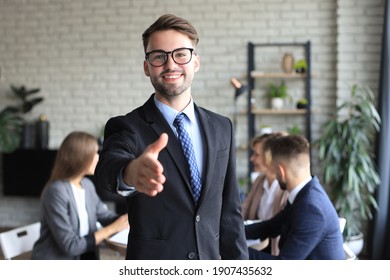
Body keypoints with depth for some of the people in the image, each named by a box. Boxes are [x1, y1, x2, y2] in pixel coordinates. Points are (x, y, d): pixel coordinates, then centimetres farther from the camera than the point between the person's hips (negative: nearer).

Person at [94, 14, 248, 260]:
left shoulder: (222, 127, 2)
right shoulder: (127, 127, -10)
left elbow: (229, 210, 5)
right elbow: (108, 167, -32)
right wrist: (131, 172, -53)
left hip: (210, 262, 4)